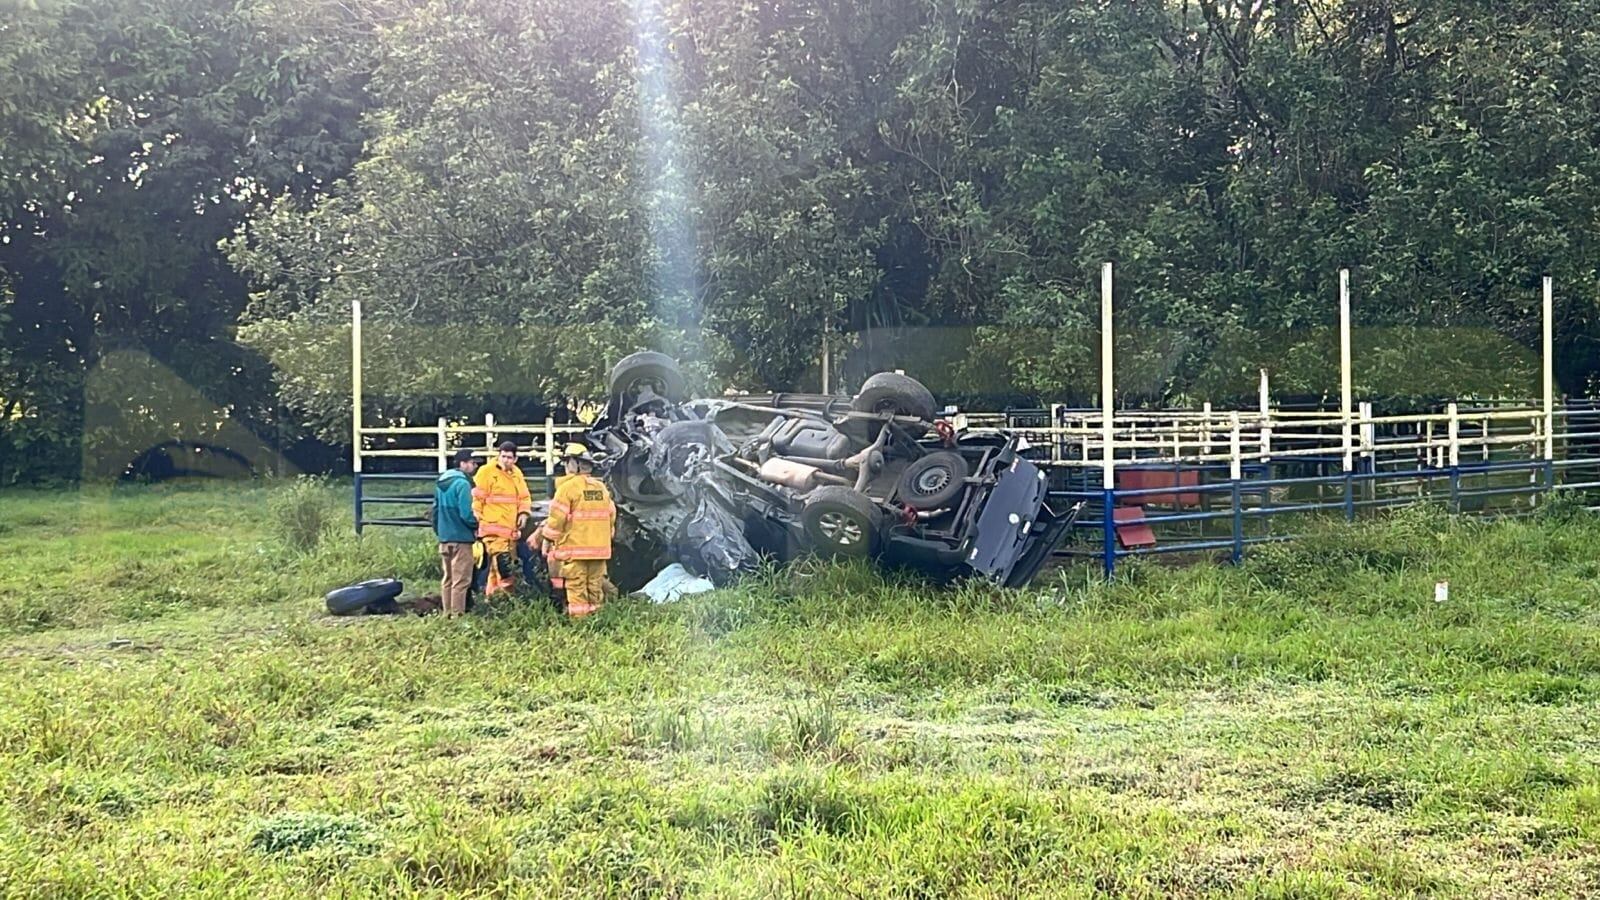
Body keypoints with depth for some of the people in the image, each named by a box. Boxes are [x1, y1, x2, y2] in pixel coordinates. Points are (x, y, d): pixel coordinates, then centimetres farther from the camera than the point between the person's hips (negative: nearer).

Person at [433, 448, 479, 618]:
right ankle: (457, 615, -4)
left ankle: (447, 614, 19)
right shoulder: (462, 483, -16)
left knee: (447, 579, 15)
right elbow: (466, 513, -20)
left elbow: (435, 509, 16)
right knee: (461, 580, -3)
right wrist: (476, 526, -3)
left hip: (444, 538, 9)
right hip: (461, 537, -9)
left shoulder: (441, 482, 11)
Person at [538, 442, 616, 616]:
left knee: (577, 587, -4)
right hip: (599, 549, 6)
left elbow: (557, 517, -10)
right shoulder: (601, 487, 12)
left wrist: (547, 539, 0)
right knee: (595, 587, 10)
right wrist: (606, 537, 25)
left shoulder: (568, 486, -7)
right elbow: (611, 516, 15)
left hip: (575, 549, -6)